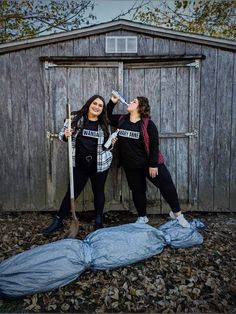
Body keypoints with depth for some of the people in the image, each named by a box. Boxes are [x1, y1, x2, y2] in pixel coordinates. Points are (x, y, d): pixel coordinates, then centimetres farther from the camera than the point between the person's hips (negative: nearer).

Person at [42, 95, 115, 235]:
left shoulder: (104, 124, 2)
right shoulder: (75, 118, -3)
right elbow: (62, 135, 2)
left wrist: (111, 143, -8)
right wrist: (65, 136, -20)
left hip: (100, 164, 1)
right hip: (79, 164, -1)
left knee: (98, 192, 12)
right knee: (72, 192, 5)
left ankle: (99, 221, 31)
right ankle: (58, 221, 21)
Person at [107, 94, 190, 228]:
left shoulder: (148, 124, -12)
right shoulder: (121, 120, 3)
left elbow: (154, 144, -14)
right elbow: (108, 117, 18)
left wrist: (153, 164, -17)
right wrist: (112, 102, 5)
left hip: (149, 163, -4)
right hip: (131, 165, 4)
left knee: (167, 186, -1)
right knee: (137, 191, 14)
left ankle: (177, 213, 19)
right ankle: (142, 217, 33)